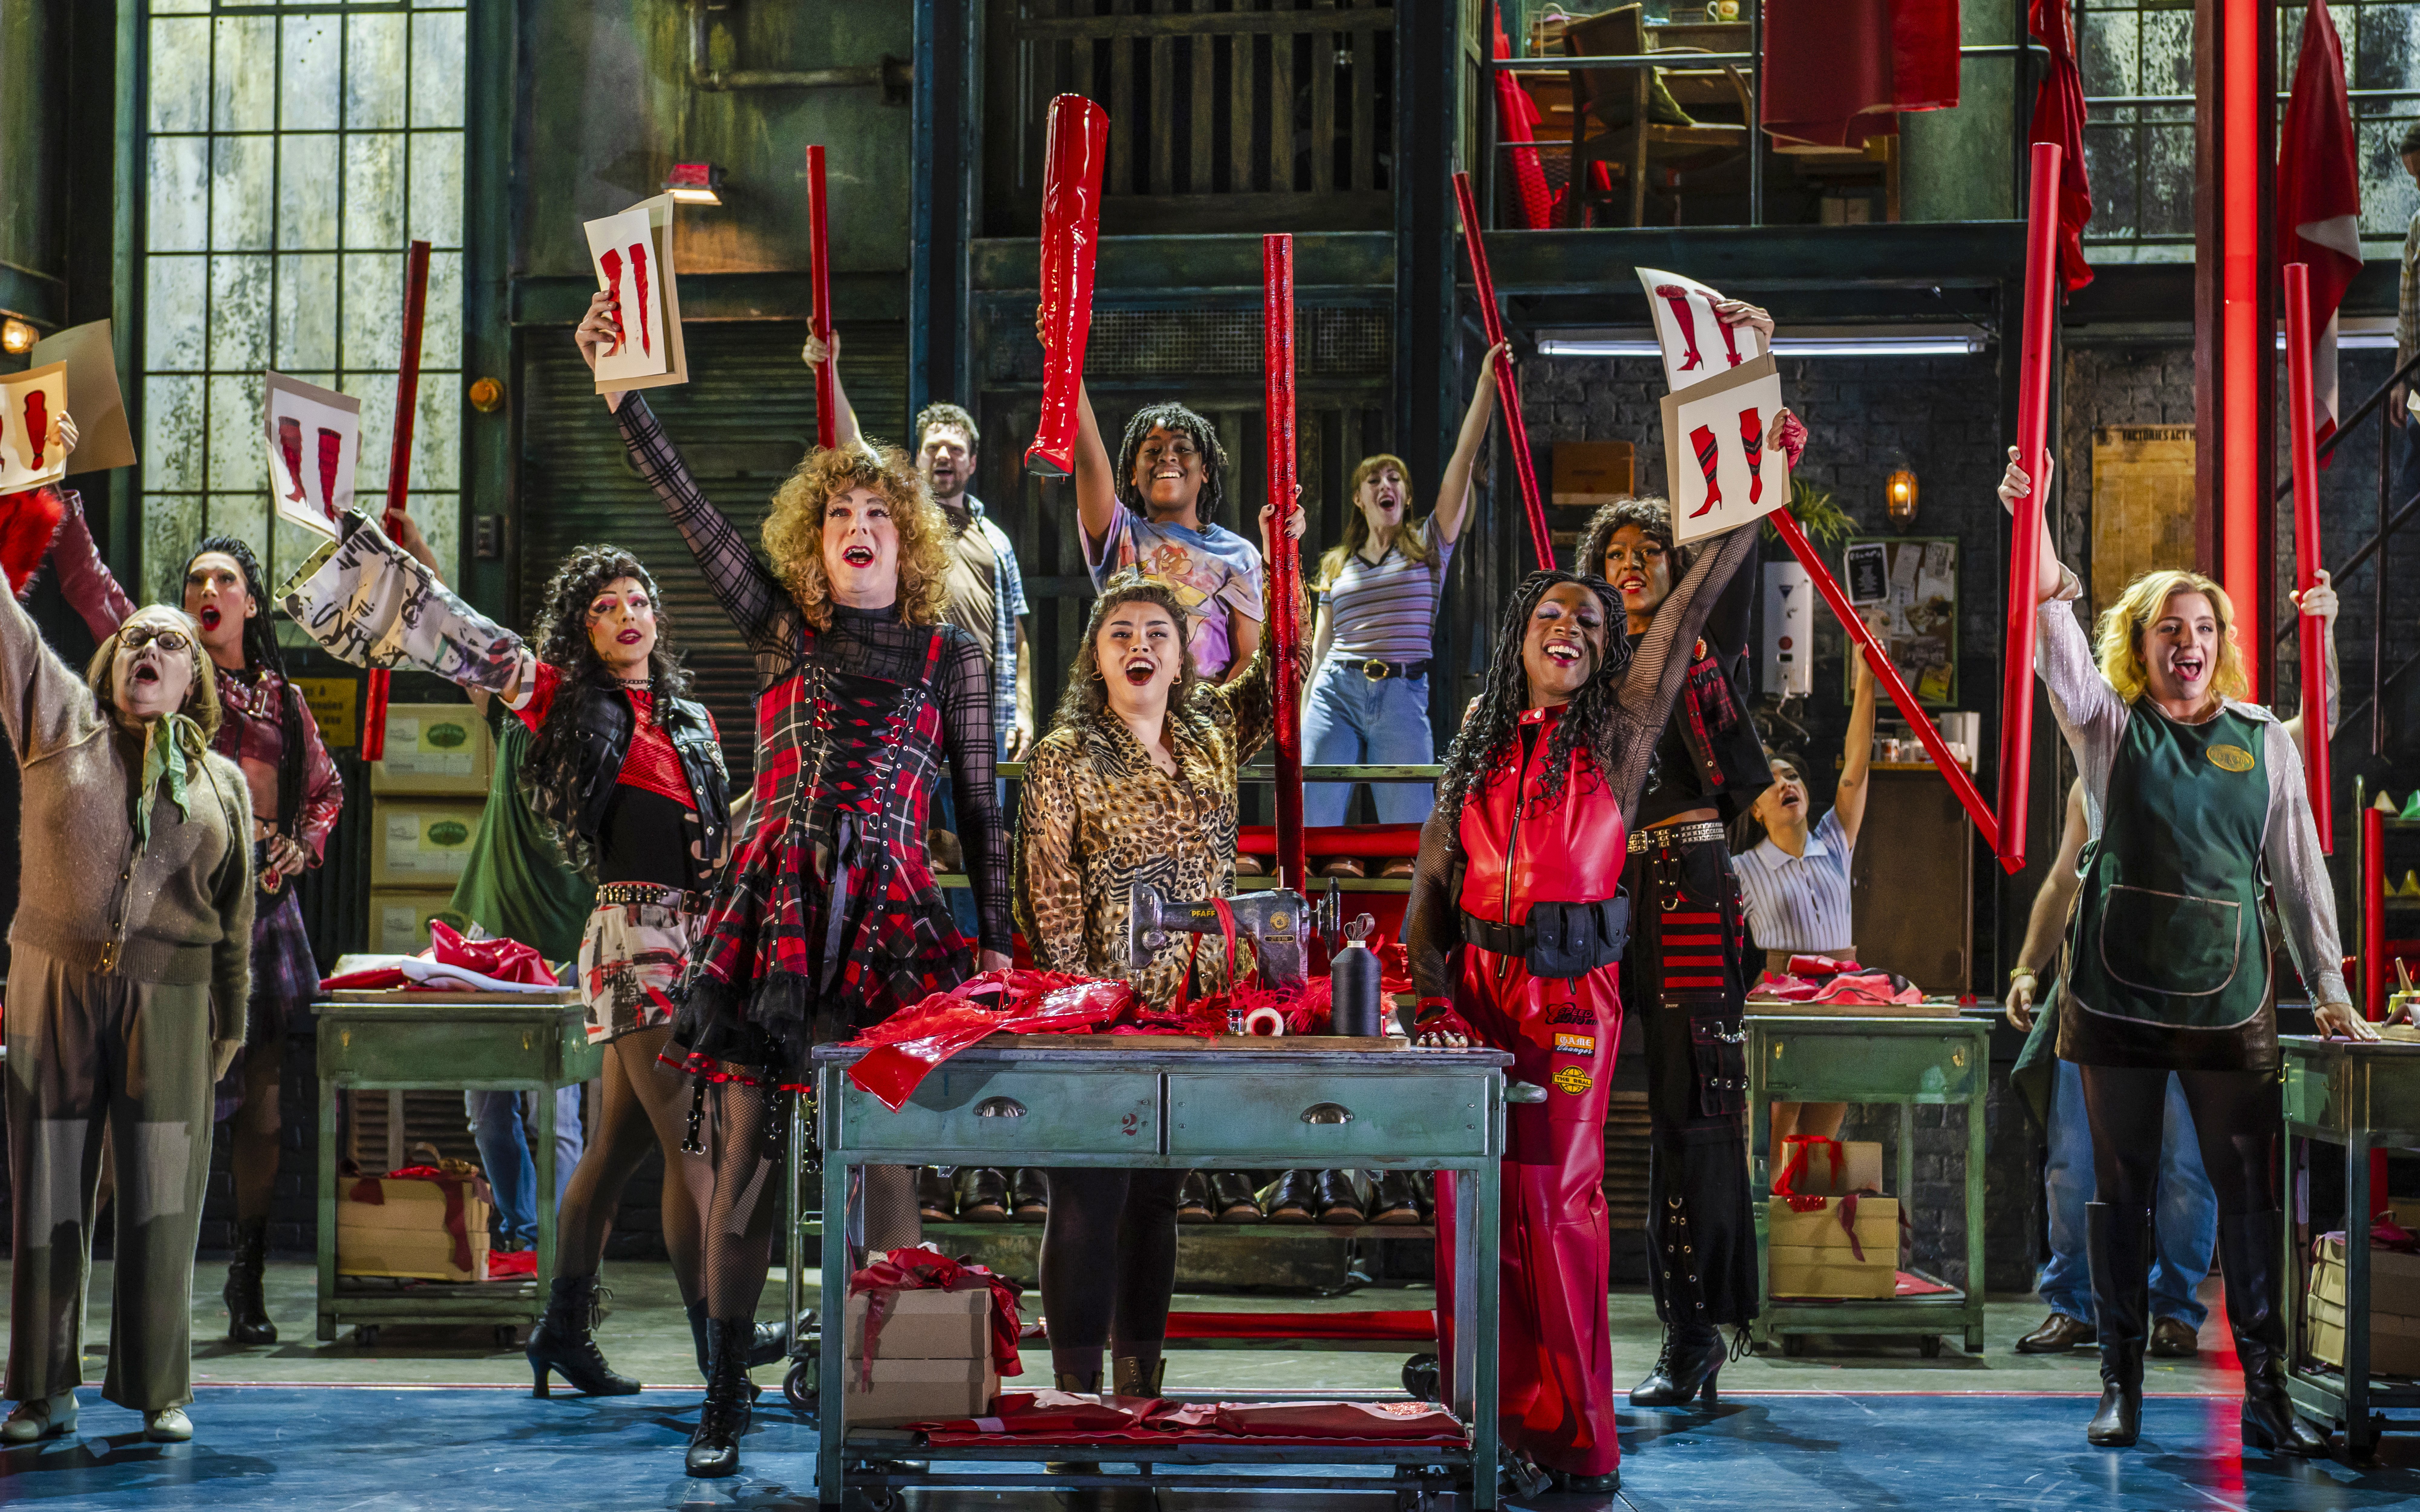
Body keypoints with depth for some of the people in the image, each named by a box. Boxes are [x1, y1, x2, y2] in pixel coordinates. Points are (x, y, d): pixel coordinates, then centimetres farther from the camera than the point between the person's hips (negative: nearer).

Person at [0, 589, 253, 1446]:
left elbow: (235, 916, 11)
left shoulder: (222, 782, 11)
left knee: (161, 1198, 2)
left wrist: (231, 1022, 8)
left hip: (169, 999, 0)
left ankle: (161, 1392, 11)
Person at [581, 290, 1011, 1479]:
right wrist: (618, 390, -4)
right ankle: (724, 1399, 7)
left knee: (884, 1158, -4)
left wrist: (996, 938, 5)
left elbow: (979, 805, 10)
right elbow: (687, 509, 3)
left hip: (888, 915, -1)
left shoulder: (950, 655, 9)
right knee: (745, 1147, -1)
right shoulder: (783, 630, 11)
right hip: (772, 908, 1)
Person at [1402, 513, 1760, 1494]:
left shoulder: (1616, 735, 6)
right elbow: (1430, 882, 13)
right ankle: (1489, 1413, 11)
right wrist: (1435, 994, 0)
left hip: (1571, 993, -3)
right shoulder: (1481, 751, 15)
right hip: (1476, 986, 4)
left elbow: (1690, 608, 0)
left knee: (1555, 1200, -6)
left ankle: (1576, 1437, 2)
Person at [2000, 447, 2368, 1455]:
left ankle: (2266, 1390, 4)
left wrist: (2329, 987, 7)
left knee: (2249, 1192, -1)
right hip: (2117, 994, -1)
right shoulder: (2109, 727, 5)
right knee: (2120, 1191, 5)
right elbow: (2059, 643, -12)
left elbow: (2299, 871, 11)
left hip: (2230, 999, 1)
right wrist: (2035, 532, -26)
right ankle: (2120, 1383, 14)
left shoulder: (2265, 742, 9)